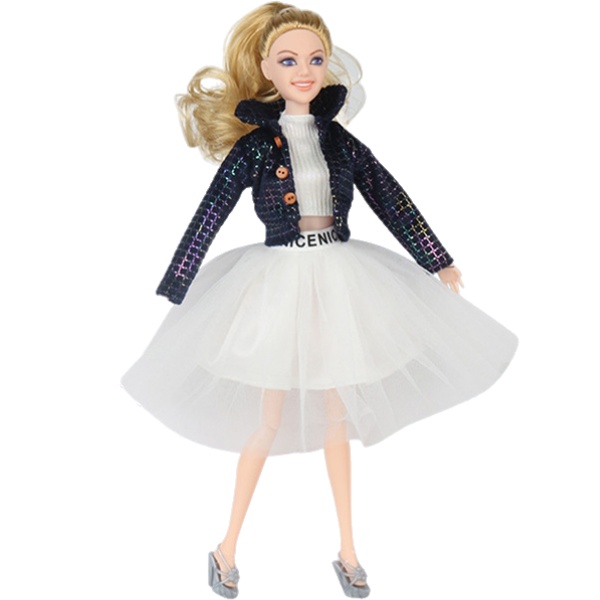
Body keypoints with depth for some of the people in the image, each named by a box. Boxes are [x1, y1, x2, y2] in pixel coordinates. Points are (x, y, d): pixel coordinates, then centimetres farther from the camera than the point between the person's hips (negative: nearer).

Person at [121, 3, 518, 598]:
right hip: (279, 284, -3)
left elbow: (393, 202, 9)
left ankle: (347, 549, 27)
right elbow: (207, 218, -5)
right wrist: (176, 292, -5)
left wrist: (437, 260, 13)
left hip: (339, 282, 3)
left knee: (337, 412, 12)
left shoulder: (341, 141, 3)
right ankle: (227, 547, 24)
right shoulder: (254, 146, -6)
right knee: (270, 418, 5)